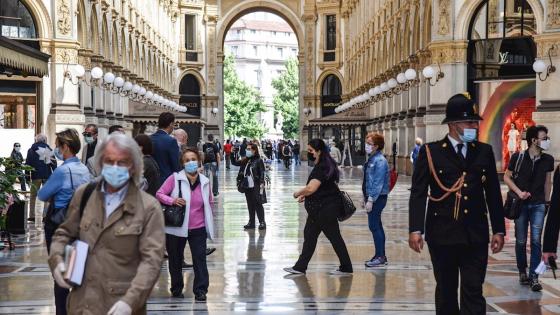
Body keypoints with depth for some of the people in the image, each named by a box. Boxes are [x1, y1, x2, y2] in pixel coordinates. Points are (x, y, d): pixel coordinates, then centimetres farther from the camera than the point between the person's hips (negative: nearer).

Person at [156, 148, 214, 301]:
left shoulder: (205, 181, 3)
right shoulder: (175, 178, -8)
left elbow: (209, 203, 14)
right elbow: (159, 194, -5)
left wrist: (210, 222, 13)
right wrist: (172, 200, -22)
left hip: (198, 229, 1)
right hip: (176, 228, -1)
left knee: (200, 259, -5)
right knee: (175, 260, 12)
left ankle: (200, 290, 1)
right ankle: (176, 289, 27)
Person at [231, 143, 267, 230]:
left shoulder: (258, 161, -8)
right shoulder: (245, 161, 10)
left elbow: (262, 173, -12)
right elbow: (234, 163, 15)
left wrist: (262, 183, -22)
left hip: (256, 186, -6)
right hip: (247, 187, 7)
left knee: (258, 204, -4)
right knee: (250, 205, 12)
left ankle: (262, 222, 2)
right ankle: (251, 222, 18)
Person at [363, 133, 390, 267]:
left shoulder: (380, 161, -17)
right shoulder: (371, 159, 11)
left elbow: (378, 183, -21)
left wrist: (371, 200, -22)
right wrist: (366, 198, 17)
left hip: (377, 198, -10)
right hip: (371, 197, 10)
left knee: (374, 226, -7)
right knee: (377, 226, 14)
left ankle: (380, 257, 0)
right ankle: (380, 256, 21)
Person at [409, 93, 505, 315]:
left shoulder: (484, 152, 7)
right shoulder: (430, 152, -2)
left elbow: (493, 194, 9)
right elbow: (418, 194, -5)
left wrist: (499, 230, 6)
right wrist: (415, 230, -14)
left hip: (475, 235, 2)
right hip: (442, 234, -1)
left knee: (473, 292, -2)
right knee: (446, 290, 10)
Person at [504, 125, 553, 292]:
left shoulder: (548, 160, -1)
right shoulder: (518, 157, -8)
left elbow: (548, 182, 10)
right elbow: (507, 177, 1)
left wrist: (547, 202, 12)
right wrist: (519, 192, -10)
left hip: (538, 205, 1)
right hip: (521, 204, -1)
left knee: (536, 240, -6)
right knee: (521, 241, 7)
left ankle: (534, 277, -3)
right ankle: (522, 272, 24)